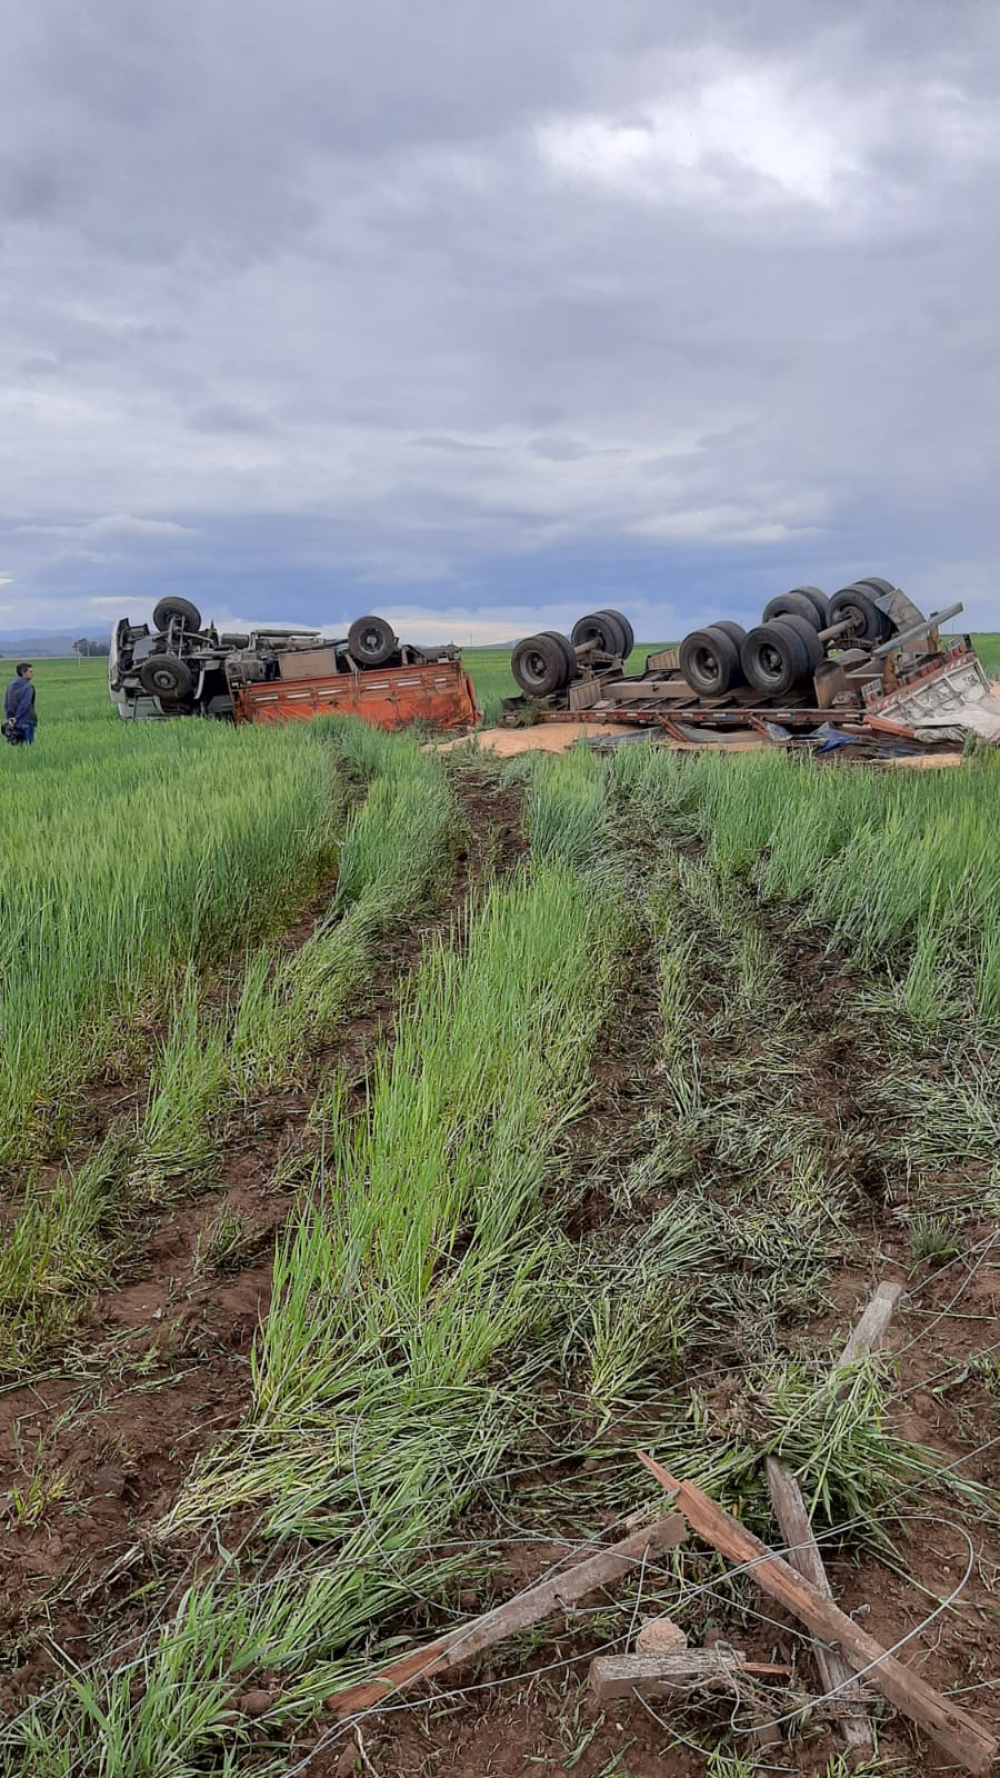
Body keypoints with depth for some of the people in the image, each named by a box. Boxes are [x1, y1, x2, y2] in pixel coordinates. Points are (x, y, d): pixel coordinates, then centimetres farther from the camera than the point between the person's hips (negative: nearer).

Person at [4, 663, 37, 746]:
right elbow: (24, 705, -17)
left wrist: (8, 718, 0)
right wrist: (16, 718, -10)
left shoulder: (10, 686, 9)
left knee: (15, 747, 11)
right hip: (26, 723, -7)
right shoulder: (28, 687, -11)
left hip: (13, 723, 7)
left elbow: (6, 704, 5)